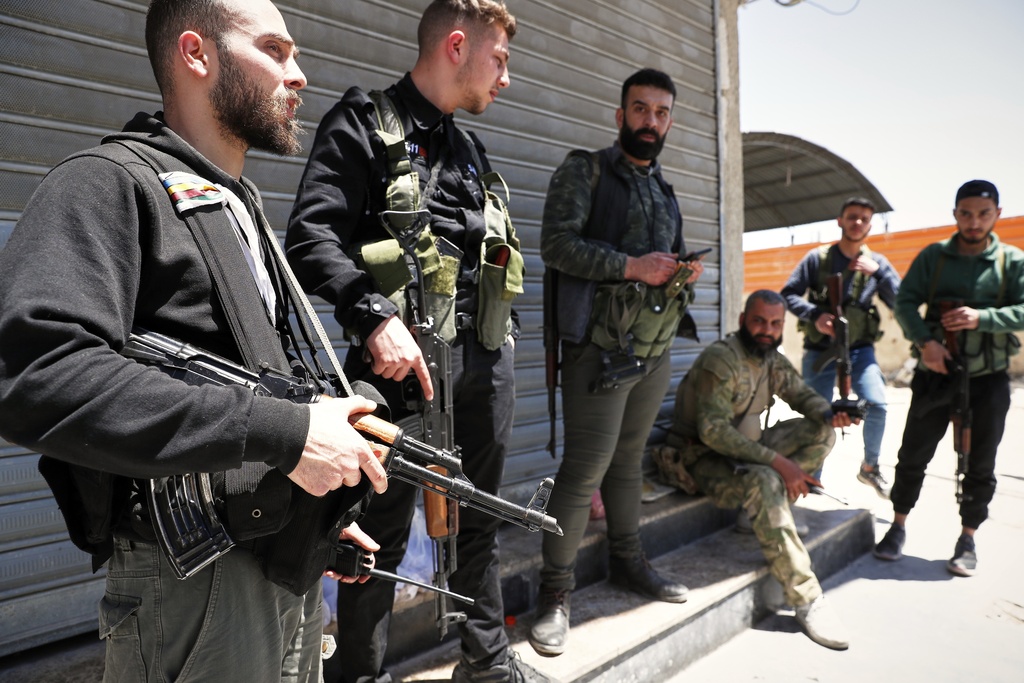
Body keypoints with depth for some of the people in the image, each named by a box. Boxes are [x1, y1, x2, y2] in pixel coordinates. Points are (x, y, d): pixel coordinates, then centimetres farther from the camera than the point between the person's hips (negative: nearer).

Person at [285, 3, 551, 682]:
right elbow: (311, 238, -13)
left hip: (486, 355, 7)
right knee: (384, 531, 3)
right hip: (406, 355, -7)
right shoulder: (366, 123, -1)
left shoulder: (470, 149, 20)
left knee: (481, 518, 16)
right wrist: (375, 317, -24)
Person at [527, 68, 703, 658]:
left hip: (657, 347, 7)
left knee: (629, 458, 14)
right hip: (603, 344, -6)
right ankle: (557, 590, 5)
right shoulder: (585, 172, 2)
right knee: (588, 465, -8)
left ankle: (628, 561, 29)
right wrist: (630, 266, -17)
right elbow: (557, 243, -12)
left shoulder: (665, 192, 23)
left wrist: (687, 275, 5)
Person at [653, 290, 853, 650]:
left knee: (820, 433, 1)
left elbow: (803, 394, 14)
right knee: (765, 482, -35)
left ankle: (772, 517, -6)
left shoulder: (772, 359, 4)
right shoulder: (720, 360, -21)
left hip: (746, 448, 9)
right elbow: (713, 431, -29)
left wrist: (831, 414, -11)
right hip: (702, 458, -9)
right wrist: (776, 461, -32)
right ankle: (807, 601, -26)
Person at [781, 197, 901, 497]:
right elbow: (788, 295, -3)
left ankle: (870, 467, 8)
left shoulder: (877, 262, 6)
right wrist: (814, 315, -19)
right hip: (819, 350, -1)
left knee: (876, 404, -18)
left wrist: (878, 272, -15)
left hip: (859, 350, 1)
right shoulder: (817, 258, 0)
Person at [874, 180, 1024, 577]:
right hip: (934, 374, 0)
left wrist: (982, 317, -23)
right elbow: (905, 302, -4)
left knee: (979, 466, 10)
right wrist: (924, 341, -19)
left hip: (988, 380, 0)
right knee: (913, 456, 6)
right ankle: (898, 528, 22)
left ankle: (967, 540, 25)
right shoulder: (933, 256, 2)